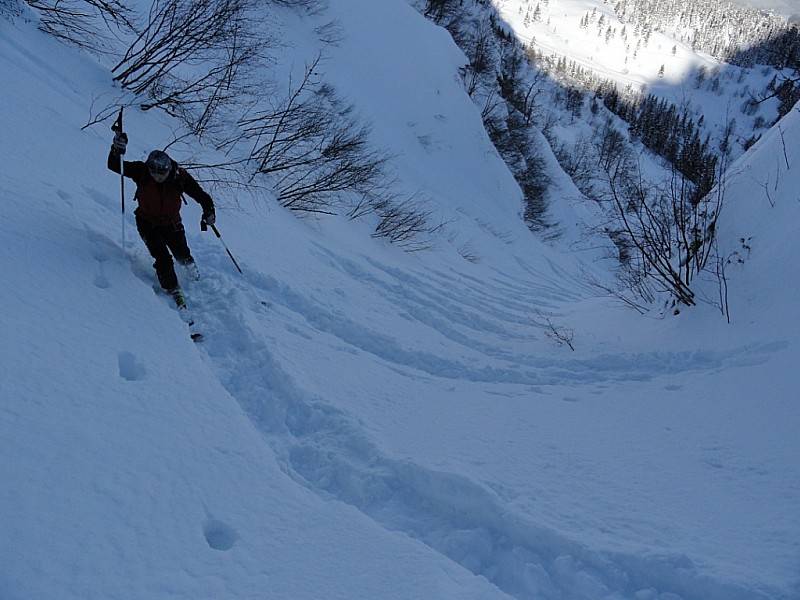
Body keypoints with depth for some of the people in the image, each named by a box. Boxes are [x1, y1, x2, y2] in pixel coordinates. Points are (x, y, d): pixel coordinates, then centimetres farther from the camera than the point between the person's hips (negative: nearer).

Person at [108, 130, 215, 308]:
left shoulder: (180, 176, -25)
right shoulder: (141, 172, -25)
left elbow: (201, 195, -20)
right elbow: (114, 166, -23)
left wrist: (209, 212, -38)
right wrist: (117, 150, -43)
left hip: (171, 223, 1)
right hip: (147, 222, -1)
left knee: (182, 254, 17)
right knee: (163, 257, -14)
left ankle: (188, 263, 55)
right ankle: (174, 290, 6)